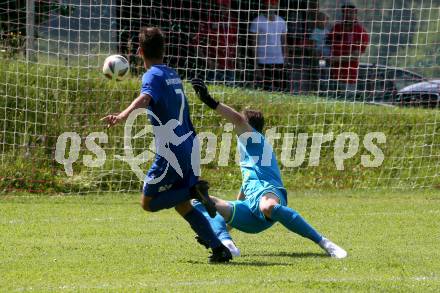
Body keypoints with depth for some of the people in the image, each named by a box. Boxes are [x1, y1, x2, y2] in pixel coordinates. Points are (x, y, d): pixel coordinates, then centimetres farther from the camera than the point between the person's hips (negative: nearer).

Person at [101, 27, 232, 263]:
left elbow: (145, 98, -32)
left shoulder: (153, 75, -9)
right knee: (182, 204, 16)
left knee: (148, 202, 3)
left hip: (171, 152, -8)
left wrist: (123, 115, -49)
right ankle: (219, 249, 6)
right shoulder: (172, 74, 17)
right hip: (187, 145, 8)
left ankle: (194, 191, -15)